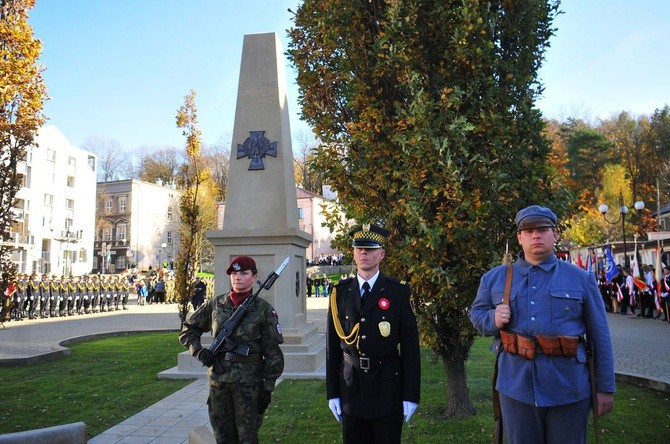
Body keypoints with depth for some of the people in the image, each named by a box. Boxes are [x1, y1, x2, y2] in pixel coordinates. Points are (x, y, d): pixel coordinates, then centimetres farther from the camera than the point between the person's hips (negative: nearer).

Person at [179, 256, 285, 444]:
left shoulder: (264, 309, -7)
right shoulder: (215, 303, 3)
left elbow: (272, 352, -6)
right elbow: (188, 328, 15)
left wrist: (268, 388, -7)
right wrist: (198, 350, -2)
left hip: (249, 381, -3)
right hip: (218, 379, 4)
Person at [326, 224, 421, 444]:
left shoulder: (399, 292, -5)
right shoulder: (340, 292, 1)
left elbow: (410, 346, -5)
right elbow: (332, 345, 3)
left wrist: (411, 395, -6)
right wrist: (332, 392, 3)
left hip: (387, 387, -2)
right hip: (350, 386, 2)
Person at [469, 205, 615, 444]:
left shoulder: (581, 279, 1)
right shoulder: (495, 278, 5)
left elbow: (599, 336, 3)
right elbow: (476, 313, 14)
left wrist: (605, 388, 2)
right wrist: (493, 319, -9)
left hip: (569, 389, -1)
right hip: (516, 388, 1)